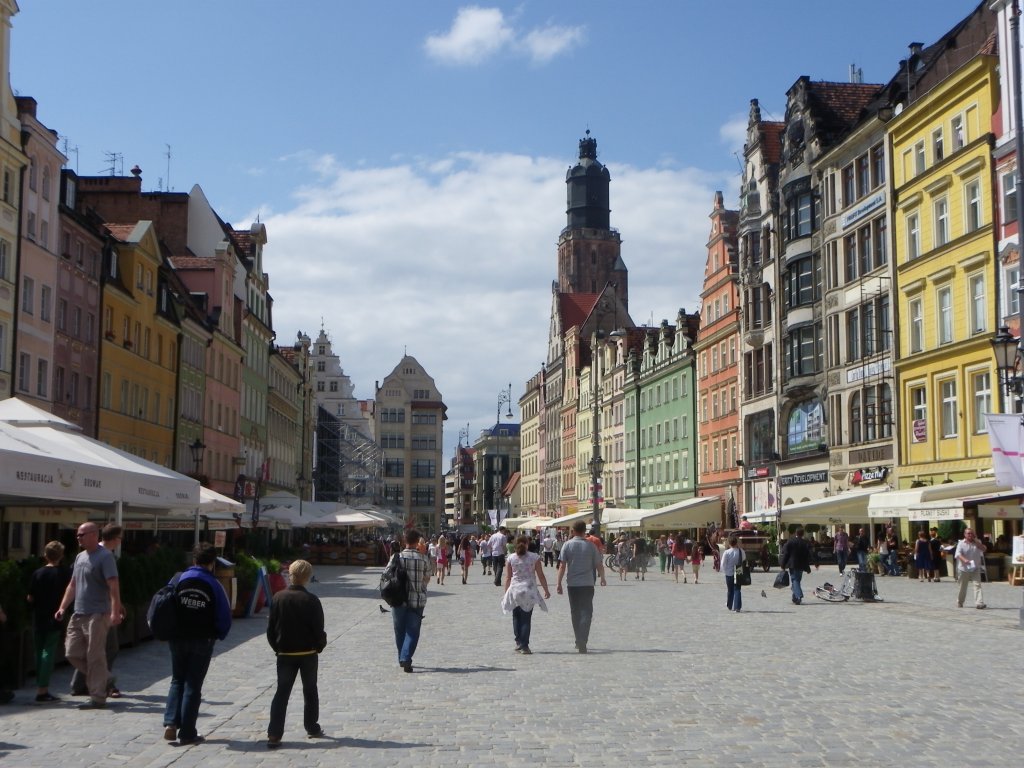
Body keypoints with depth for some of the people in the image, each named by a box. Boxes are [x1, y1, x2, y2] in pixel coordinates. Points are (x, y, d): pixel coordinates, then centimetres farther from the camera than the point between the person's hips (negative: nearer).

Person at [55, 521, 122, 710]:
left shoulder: (105, 556, -10)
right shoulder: (80, 557, 15)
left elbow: (114, 586, -17)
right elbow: (72, 584, 22)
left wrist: (115, 611, -25)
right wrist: (62, 607, 14)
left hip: (97, 615, -8)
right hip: (78, 615, 8)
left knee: (95, 657, -5)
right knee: (72, 653, 7)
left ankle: (97, 697, 2)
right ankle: (100, 679, 23)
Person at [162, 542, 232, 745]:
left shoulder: (179, 581, -2)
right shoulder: (214, 585, -9)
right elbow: (224, 617, -7)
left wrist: (170, 633, 14)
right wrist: (218, 635, 11)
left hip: (178, 639, 2)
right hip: (202, 642, -2)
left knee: (177, 681, 18)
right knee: (193, 686, 6)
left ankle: (171, 722, 0)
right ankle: (187, 734, 7)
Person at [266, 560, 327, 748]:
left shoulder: (278, 598, -4)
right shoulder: (311, 600, -13)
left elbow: (271, 628, 0)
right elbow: (318, 628, -11)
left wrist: (277, 647, 12)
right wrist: (320, 645, 7)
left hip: (285, 653, 2)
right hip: (308, 653, -2)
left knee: (281, 692, 3)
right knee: (310, 691, 15)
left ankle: (274, 734, -5)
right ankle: (312, 728, 23)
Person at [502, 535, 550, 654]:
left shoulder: (511, 558, 0)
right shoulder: (534, 557, -3)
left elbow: (507, 577, 2)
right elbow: (541, 575, -1)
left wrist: (506, 592, 11)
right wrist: (546, 590, 8)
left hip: (514, 590, 1)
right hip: (529, 591, -1)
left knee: (516, 618, 14)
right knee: (526, 619, 2)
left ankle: (518, 643, 14)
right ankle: (524, 646, -3)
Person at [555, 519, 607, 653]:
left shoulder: (567, 545, -3)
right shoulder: (591, 546, -2)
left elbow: (562, 565, -7)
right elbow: (599, 565, 2)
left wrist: (559, 583, -3)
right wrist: (603, 579, 19)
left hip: (572, 584, 1)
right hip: (587, 584, -1)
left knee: (575, 613, 14)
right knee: (586, 612, 0)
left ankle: (579, 641, 20)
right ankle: (582, 641, -16)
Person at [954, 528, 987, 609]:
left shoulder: (977, 543, 7)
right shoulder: (961, 543, -3)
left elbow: (983, 549, -12)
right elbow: (958, 554, -15)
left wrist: (975, 540, -12)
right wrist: (964, 560, -34)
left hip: (975, 568, 2)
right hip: (964, 569, -2)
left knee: (977, 584, -14)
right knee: (962, 587, 10)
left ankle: (979, 603, -21)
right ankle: (959, 602, 28)